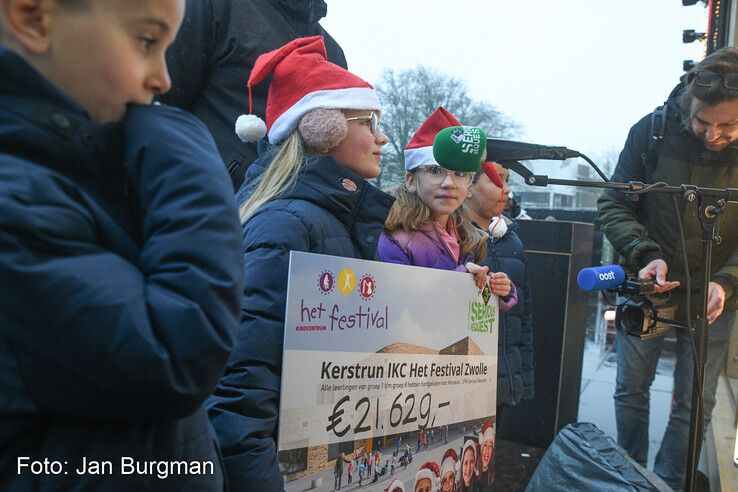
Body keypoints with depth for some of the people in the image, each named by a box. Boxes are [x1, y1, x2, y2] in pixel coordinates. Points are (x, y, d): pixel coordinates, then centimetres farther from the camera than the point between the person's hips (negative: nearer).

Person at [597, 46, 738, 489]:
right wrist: (645, 254, -26)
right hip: (648, 286, 0)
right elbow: (614, 204, -10)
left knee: (695, 404, 8)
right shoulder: (651, 131, -15)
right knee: (631, 390, 13)